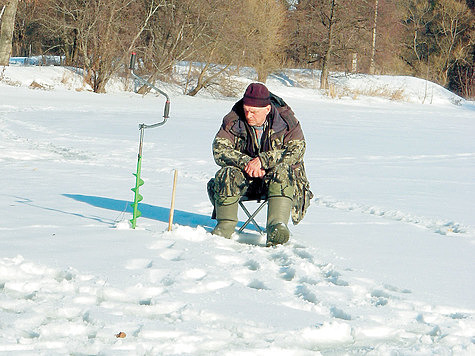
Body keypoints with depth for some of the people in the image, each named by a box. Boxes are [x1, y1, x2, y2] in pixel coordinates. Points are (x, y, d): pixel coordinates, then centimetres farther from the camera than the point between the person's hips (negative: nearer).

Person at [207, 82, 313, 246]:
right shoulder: (233, 121, -3)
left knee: (282, 172, -35)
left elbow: (296, 150, -17)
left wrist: (263, 160, -29)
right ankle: (225, 225, -18)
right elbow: (219, 150, -11)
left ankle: (277, 224, -48)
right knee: (227, 174, -30)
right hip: (245, 176, 2)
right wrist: (245, 162, -28)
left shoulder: (286, 120, -6)